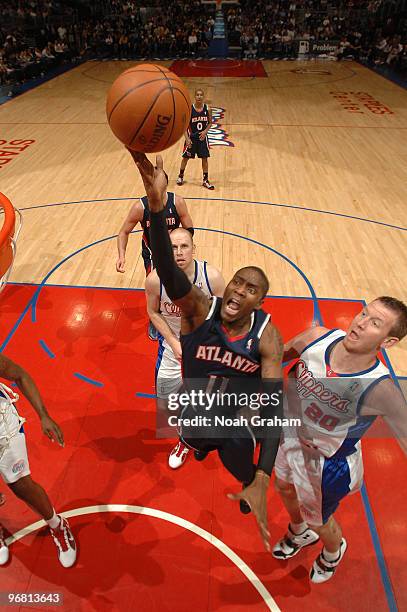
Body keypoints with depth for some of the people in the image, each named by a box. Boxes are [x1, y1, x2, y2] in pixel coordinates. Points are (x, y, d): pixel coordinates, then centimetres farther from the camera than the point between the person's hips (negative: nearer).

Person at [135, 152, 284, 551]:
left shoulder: (267, 337, -30)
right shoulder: (199, 309, -30)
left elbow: (274, 407, -35)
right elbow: (167, 270, -50)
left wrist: (261, 483, -44)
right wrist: (157, 204, -68)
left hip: (238, 419, -1)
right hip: (196, 409, 2)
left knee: (241, 472, 24)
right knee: (197, 443, 35)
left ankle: (248, 486, 64)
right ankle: (206, 442, 75)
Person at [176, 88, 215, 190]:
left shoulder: (207, 109, -6)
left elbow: (210, 123, 5)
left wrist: (205, 131, -13)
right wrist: (187, 138, -16)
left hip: (202, 137, 1)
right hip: (191, 137, -1)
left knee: (204, 158, 2)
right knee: (186, 157, 8)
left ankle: (205, 180, 13)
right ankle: (180, 176, 29)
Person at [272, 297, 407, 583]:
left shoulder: (379, 389, -36)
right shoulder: (317, 337, -23)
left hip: (327, 464, -4)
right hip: (290, 435, 5)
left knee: (319, 521, 25)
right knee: (285, 488, 32)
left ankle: (333, 552, 65)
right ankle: (299, 534, 69)